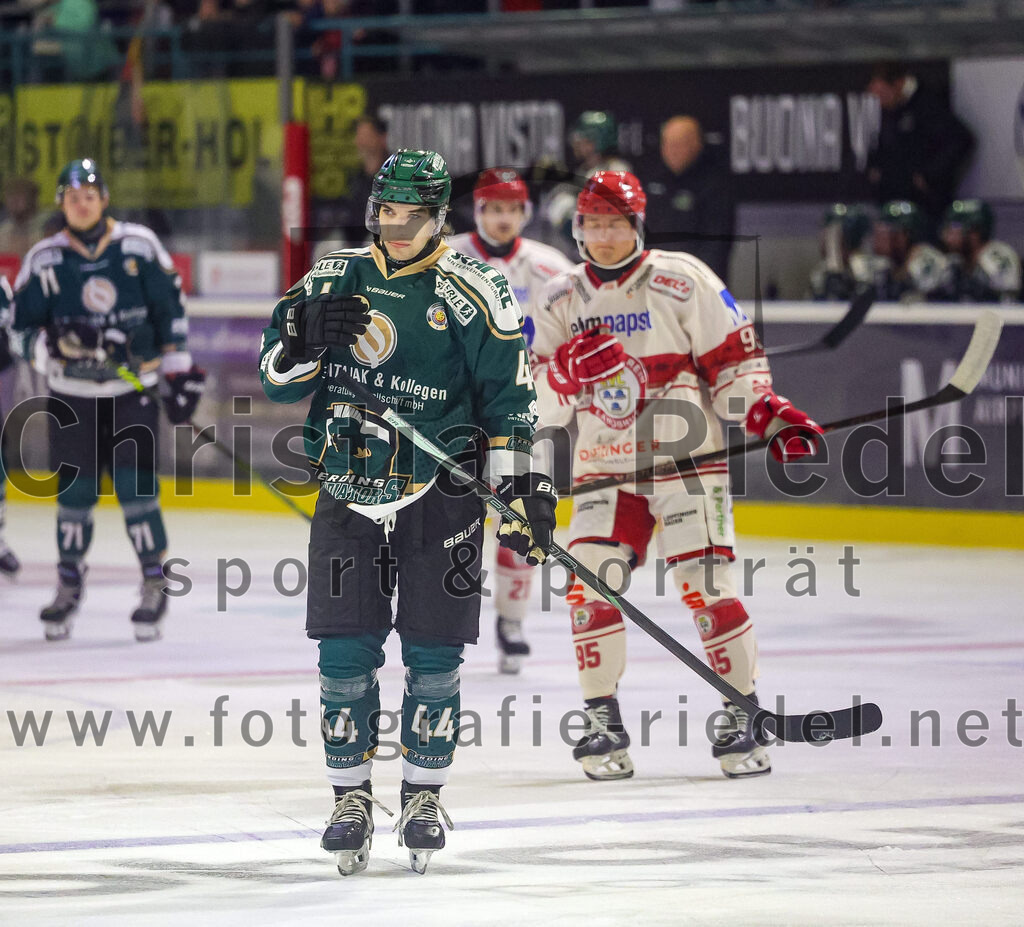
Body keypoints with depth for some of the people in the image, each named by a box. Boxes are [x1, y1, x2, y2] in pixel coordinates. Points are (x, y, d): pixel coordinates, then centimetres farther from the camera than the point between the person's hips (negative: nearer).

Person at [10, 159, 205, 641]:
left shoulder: (139, 246, -3)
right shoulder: (44, 260, -2)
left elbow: (169, 307, 5)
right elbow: (24, 330, 0)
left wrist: (179, 368, 3)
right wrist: (56, 343, -21)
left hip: (133, 388, -1)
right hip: (71, 393, 1)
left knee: (136, 486, -10)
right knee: (74, 492, 3)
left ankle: (155, 584, -1)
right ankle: (69, 585, 19)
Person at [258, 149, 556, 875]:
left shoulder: (471, 292, -4)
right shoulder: (334, 280, 6)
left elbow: (509, 393, -4)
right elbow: (276, 379, 8)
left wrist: (524, 487, -10)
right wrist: (303, 340, -14)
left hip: (440, 494, -2)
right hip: (348, 489, 2)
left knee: (434, 654, 1)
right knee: (345, 651, 0)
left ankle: (424, 796, 14)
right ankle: (352, 797, 11)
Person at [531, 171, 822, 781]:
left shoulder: (684, 282, -3)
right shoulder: (564, 300, 9)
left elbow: (735, 359, -2)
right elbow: (541, 406, 5)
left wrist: (770, 416, -16)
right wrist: (567, 373, -16)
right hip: (604, 468, 4)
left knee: (706, 587, -11)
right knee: (590, 586, -8)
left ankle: (743, 714, 0)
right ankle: (603, 721, 3)